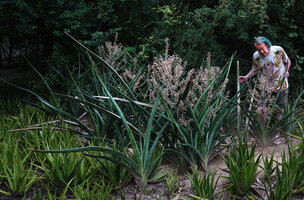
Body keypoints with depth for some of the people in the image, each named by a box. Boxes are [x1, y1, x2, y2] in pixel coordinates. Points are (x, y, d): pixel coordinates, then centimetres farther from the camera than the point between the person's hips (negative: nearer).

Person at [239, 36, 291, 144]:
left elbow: (287, 61, 6)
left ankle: (277, 135, 20)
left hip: (281, 87, -1)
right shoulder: (256, 56, -8)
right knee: (260, 111, -7)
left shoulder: (279, 50, -13)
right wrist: (246, 77, -4)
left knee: (279, 112, 5)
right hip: (266, 88, 1)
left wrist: (287, 71, -11)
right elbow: (255, 70, 10)